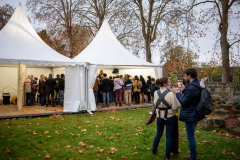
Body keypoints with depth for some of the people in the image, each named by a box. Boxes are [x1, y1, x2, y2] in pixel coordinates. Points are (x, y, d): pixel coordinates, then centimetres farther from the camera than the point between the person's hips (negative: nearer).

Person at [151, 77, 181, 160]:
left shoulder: (156, 93, -6)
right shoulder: (170, 94, -22)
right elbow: (175, 106, -18)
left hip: (160, 116, 5)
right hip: (170, 117, -4)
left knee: (158, 134, 22)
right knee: (169, 136, 9)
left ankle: (153, 151, 34)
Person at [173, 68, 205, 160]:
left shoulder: (192, 88, -25)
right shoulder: (198, 85, 7)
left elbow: (184, 102, -20)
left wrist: (178, 93, -6)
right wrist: (184, 90, 9)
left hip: (190, 116, -10)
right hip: (195, 114, 10)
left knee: (190, 137, 2)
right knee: (191, 136, 21)